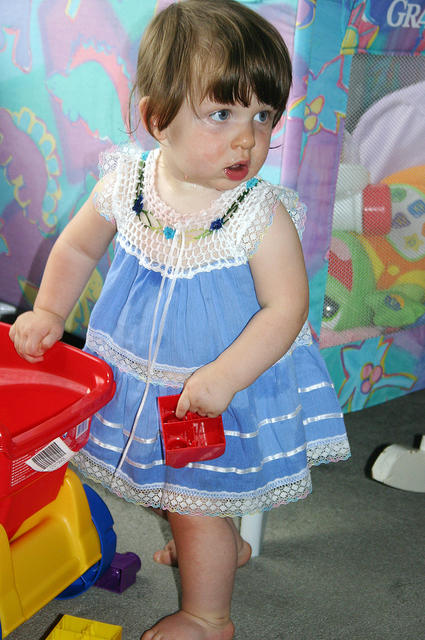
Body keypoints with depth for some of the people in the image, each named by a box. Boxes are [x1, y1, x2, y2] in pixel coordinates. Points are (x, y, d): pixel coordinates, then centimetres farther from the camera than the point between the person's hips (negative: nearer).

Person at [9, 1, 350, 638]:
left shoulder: (263, 215, -24)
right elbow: (77, 248, 5)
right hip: (140, 376, 6)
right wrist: (49, 312, -3)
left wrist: (224, 376, -30)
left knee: (193, 505, 8)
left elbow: (286, 308, -22)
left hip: (224, 390, -5)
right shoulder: (125, 183, -13)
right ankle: (223, 545, 57)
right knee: (177, 487, 26)